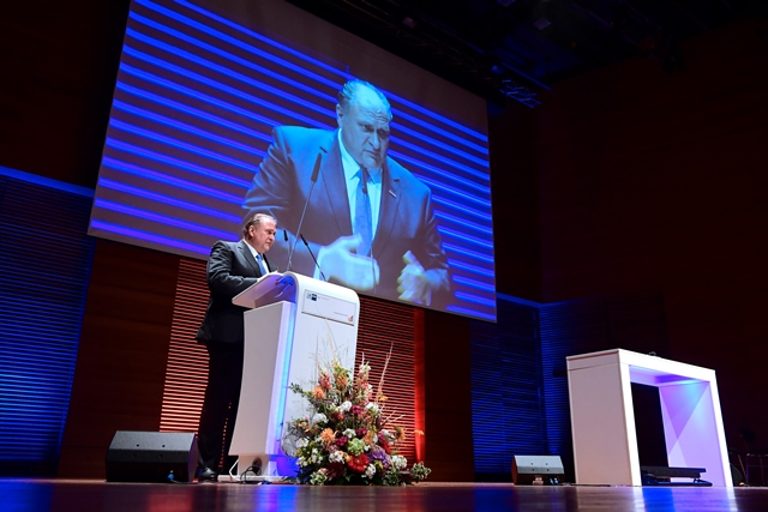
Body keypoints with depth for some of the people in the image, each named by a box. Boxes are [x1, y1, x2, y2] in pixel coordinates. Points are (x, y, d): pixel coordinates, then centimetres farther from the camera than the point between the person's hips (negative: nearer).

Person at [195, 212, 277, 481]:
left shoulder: (265, 263, 25)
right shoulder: (226, 249, 2)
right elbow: (217, 279, -16)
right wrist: (258, 284, -20)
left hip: (254, 341, 7)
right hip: (229, 337, -7)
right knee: (218, 401, -4)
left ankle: (233, 464, 10)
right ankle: (207, 465, 1)